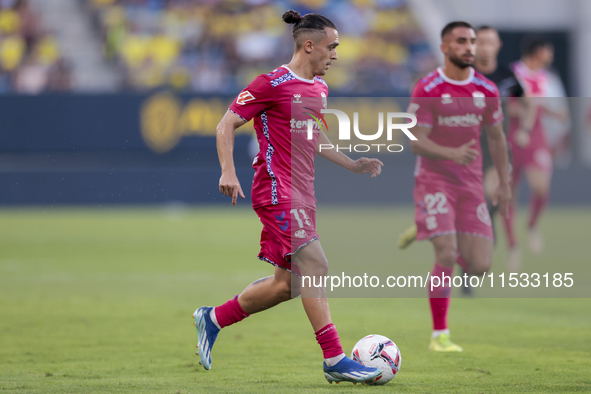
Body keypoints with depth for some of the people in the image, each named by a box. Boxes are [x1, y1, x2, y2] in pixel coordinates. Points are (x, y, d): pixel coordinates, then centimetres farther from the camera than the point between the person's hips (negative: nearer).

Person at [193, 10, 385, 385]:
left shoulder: (319, 87, 15)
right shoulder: (273, 83, -10)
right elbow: (227, 125, -8)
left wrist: (353, 164, 23)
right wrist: (228, 172, -20)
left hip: (301, 192, 9)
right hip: (278, 191, -9)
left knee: (288, 284, 9)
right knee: (315, 267, -16)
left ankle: (213, 318, 27)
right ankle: (335, 360, -16)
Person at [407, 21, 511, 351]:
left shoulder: (487, 90, 4)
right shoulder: (427, 90, -9)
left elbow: (496, 137, 15)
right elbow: (416, 142, -14)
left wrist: (505, 184, 14)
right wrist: (452, 153, -31)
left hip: (471, 183, 4)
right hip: (435, 179, -4)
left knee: (480, 267, -4)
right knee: (446, 255, -17)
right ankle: (440, 335, -7)